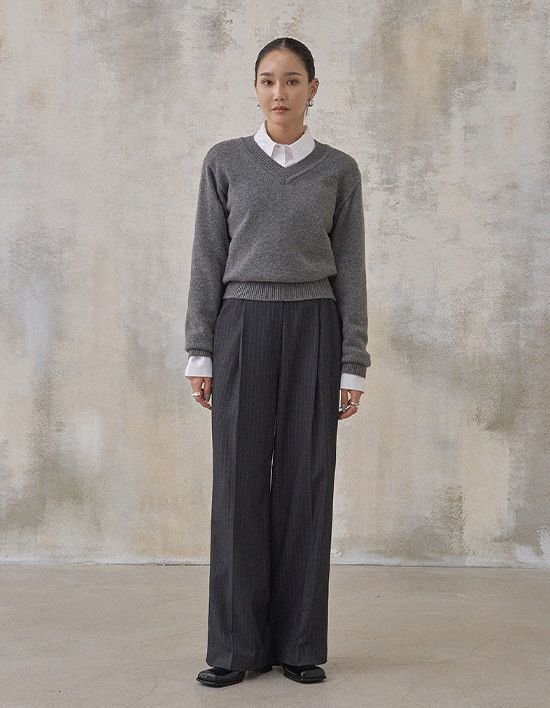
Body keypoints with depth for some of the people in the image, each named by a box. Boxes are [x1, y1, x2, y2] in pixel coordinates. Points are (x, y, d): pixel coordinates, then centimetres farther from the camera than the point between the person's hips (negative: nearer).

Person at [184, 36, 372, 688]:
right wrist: (199, 352, -1)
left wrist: (353, 365, 0)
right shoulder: (225, 161, 6)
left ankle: (300, 643, 11)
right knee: (240, 481, -1)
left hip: (313, 329, 0)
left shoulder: (339, 170, 7)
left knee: (305, 481, 1)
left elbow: (350, 269, 5)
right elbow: (208, 260, 5)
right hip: (242, 326, 0)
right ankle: (237, 646, 8)